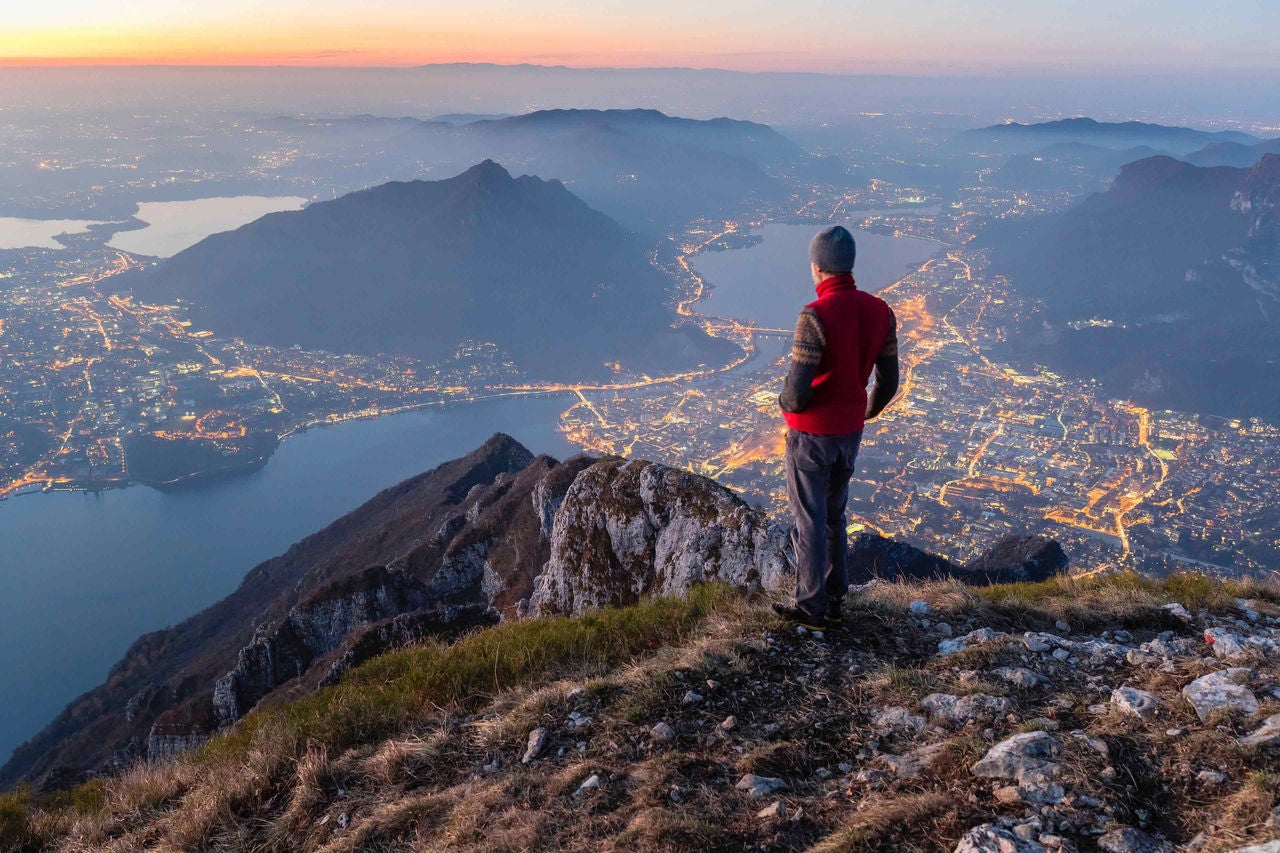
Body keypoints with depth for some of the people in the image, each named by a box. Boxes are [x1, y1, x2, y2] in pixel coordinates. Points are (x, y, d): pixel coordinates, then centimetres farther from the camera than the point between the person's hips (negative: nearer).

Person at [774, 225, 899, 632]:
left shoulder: (815, 316, -25)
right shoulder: (880, 312, -4)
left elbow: (798, 391, -25)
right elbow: (888, 381, 4)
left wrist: (784, 403, -1)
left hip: (810, 434, -6)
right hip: (850, 432, 6)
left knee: (810, 520, 7)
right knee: (834, 514, 22)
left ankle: (812, 606, 19)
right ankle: (834, 598, 31)